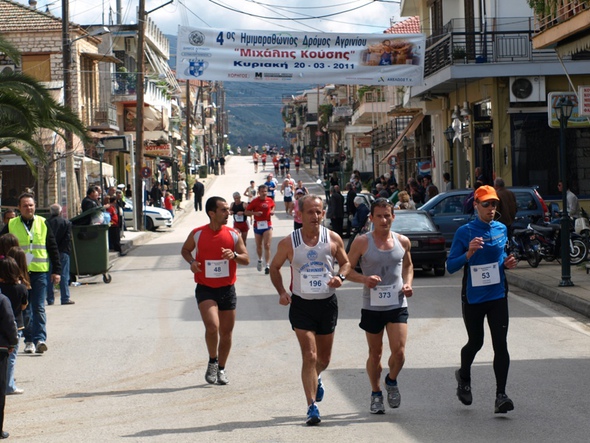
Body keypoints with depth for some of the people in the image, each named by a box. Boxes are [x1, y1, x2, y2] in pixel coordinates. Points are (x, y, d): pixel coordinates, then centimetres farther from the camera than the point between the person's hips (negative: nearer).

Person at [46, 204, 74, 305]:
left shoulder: (46, 223, 2)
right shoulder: (66, 223, -3)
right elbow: (68, 239, -7)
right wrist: (68, 250, 1)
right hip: (62, 252, -2)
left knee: (49, 276, 7)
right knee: (64, 276, 2)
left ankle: (50, 299, 7)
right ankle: (65, 298, 0)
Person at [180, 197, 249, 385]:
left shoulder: (233, 235, 0)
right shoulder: (197, 234, -4)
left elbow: (246, 259, 1)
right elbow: (185, 250, 13)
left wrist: (234, 255, -20)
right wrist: (191, 262, -7)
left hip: (227, 289, 3)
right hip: (205, 289, -3)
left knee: (226, 332, 8)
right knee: (212, 326, -22)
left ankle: (221, 369, 27)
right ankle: (212, 361, 2)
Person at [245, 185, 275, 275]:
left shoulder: (270, 200, 2)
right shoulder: (255, 201, -5)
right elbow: (246, 212, -3)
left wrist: (272, 211, 2)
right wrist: (255, 213, -20)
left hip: (267, 225, 0)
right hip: (257, 226, 0)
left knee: (267, 246, -9)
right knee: (259, 246, 13)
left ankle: (267, 266, -7)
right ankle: (260, 260, 41)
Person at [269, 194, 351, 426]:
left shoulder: (333, 239, -3)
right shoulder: (288, 243, -6)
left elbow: (345, 262, 11)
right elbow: (274, 268, 8)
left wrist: (340, 277, -11)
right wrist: (281, 292, -6)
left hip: (328, 303, 2)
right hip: (301, 305, -2)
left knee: (324, 357, 15)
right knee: (309, 356, -13)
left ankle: (316, 378, 50)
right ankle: (312, 407, -9)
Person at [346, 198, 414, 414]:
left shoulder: (402, 241, 4)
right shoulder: (362, 242, -5)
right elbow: (347, 269, -1)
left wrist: (408, 283, 2)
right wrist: (364, 279, -20)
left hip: (397, 305, 1)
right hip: (372, 306, -1)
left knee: (399, 351, -10)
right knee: (375, 353, 9)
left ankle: (391, 381, 21)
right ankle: (376, 394, 28)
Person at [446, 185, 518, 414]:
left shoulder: (501, 229, 5)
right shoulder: (464, 232, -8)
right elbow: (450, 266, -10)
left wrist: (507, 263, 0)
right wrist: (469, 253, -26)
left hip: (497, 295, 2)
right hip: (473, 298, -2)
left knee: (500, 345, -8)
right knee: (475, 343, 12)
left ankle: (500, 395, -7)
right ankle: (464, 376, 43)